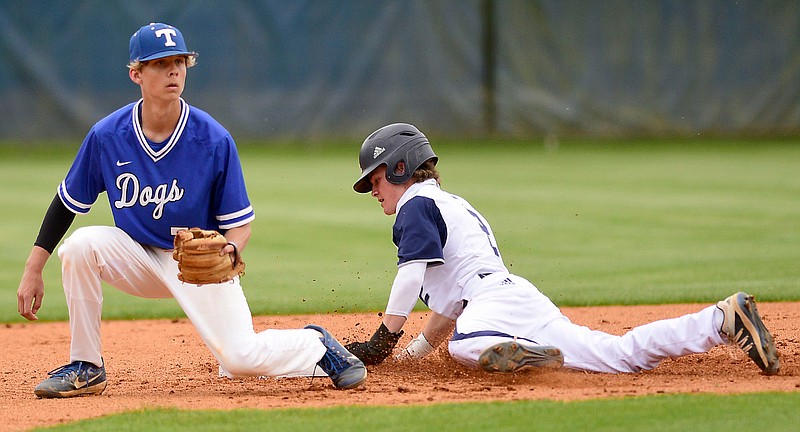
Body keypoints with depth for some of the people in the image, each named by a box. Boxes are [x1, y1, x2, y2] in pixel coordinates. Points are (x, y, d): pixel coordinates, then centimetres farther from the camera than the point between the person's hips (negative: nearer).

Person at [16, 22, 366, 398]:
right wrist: (33, 271, -5)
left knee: (241, 359, -22)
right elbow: (67, 203, -1)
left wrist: (229, 250, -32)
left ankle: (316, 343, 11)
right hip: (140, 260, 3)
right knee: (81, 245, -26)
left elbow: (240, 223, -9)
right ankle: (86, 368, -11)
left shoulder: (214, 140, -17)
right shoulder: (106, 136, -12)